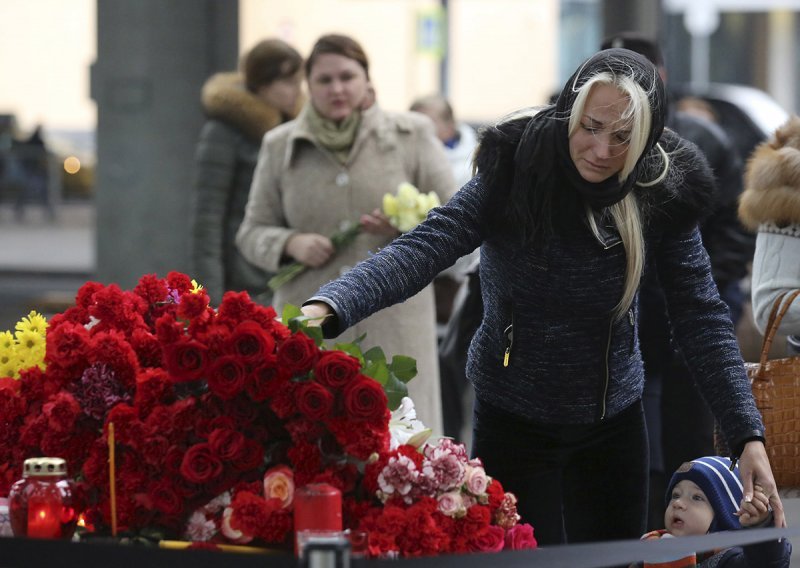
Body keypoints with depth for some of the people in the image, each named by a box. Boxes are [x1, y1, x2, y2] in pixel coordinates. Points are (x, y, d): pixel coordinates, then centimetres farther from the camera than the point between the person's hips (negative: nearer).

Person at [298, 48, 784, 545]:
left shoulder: (662, 196, -13)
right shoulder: (515, 177, -20)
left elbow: (703, 319, -9)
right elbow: (420, 251, -31)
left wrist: (749, 436, -17)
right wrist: (327, 308, -48)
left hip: (614, 424, 3)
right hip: (514, 423, -3)